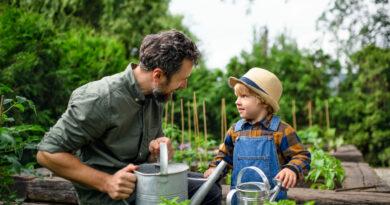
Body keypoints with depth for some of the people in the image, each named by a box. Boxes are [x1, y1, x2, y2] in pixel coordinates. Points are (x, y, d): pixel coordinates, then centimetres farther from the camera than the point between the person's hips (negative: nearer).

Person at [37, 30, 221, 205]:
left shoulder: (156, 95, 1)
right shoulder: (100, 99, -23)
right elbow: (47, 153, -20)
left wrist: (158, 150, -10)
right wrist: (106, 182, -25)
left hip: (142, 181, 7)